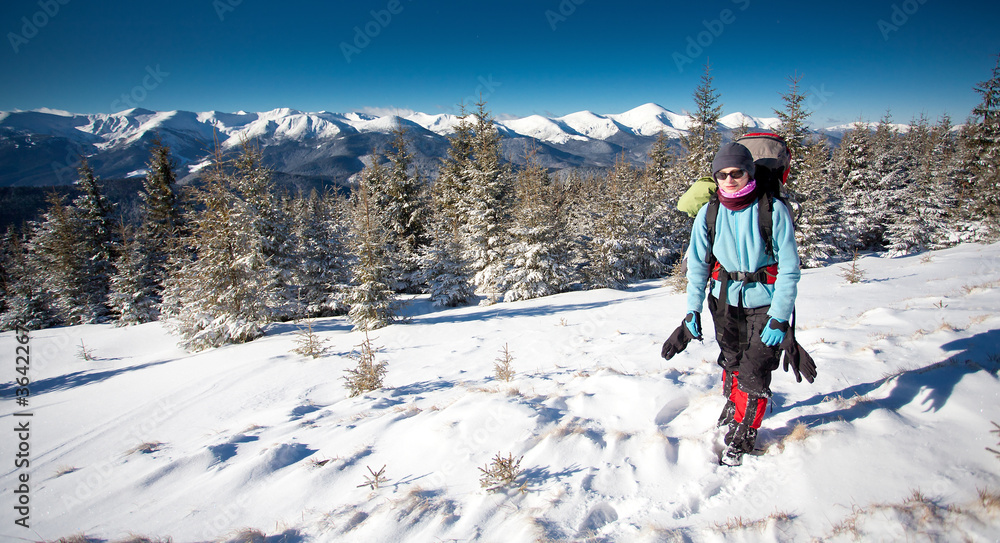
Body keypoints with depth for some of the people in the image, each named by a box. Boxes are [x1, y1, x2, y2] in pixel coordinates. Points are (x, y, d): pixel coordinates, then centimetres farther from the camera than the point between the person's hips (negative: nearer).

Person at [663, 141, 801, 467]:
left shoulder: (773, 210, -16)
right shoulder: (709, 214, -7)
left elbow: (788, 268, -12)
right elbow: (697, 265, 0)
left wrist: (779, 318, -16)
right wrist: (692, 311, -4)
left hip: (764, 302, -3)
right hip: (725, 299, 3)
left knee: (754, 373, -3)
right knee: (731, 362, 16)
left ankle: (742, 436, 17)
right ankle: (733, 403, 48)